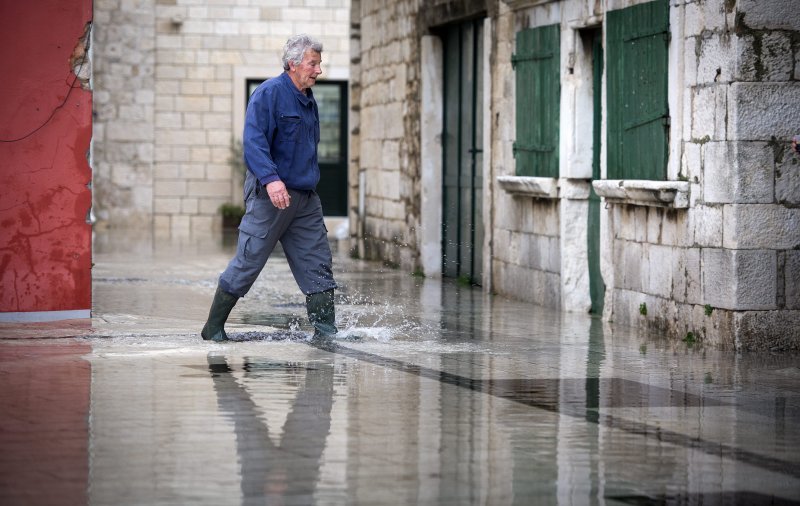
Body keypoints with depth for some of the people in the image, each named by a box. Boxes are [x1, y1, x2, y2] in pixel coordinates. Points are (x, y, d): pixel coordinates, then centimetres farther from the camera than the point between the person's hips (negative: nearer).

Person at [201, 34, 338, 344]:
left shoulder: (308, 100, 16)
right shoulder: (269, 93, -10)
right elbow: (253, 141, -21)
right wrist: (271, 179, -33)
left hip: (305, 199, 8)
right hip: (270, 196, -8)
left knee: (318, 263, 2)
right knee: (248, 263, -3)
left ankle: (324, 330, 4)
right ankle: (213, 328, 8)